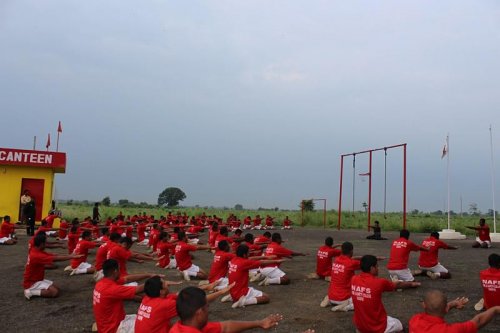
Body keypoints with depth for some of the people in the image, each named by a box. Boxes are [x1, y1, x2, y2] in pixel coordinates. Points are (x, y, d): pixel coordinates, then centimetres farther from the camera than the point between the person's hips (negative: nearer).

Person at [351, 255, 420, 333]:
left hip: (359, 326, 5)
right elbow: (397, 285, 1)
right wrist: (412, 284, 20)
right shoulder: (379, 282, -20)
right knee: (399, 325, 23)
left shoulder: (354, 279, -10)